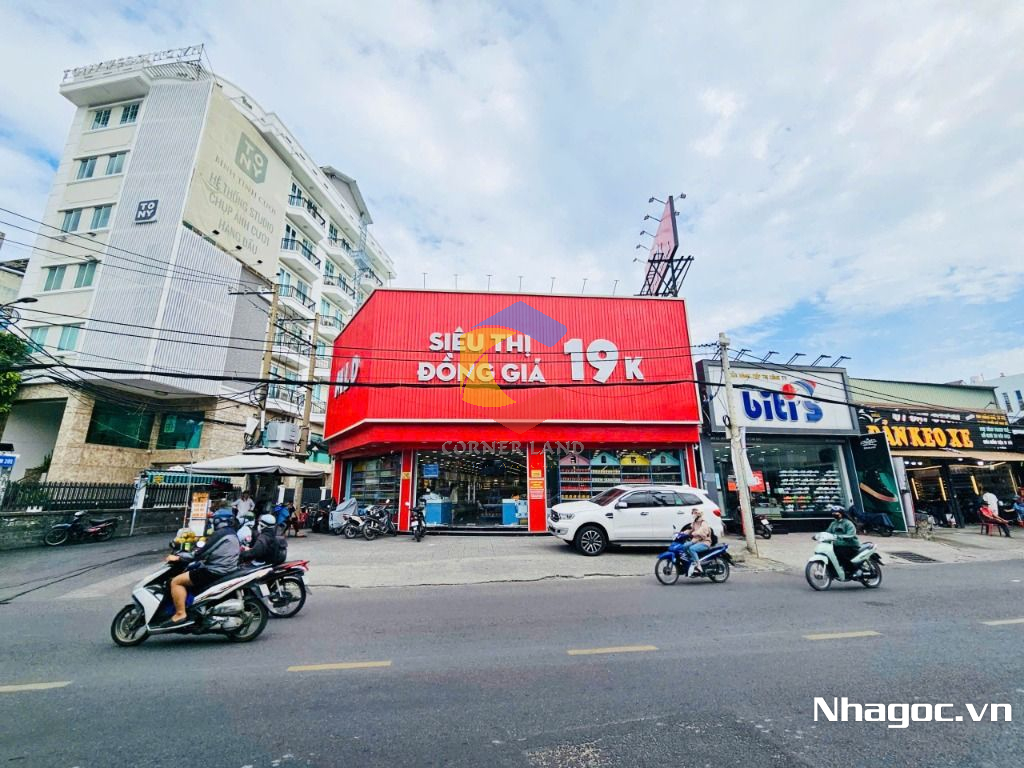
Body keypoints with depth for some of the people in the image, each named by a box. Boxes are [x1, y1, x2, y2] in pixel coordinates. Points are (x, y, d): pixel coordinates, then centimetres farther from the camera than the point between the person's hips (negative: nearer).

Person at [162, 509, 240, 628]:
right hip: (226, 569, 11)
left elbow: (203, 554, -18)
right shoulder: (231, 533, 14)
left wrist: (179, 557, -8)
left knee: (176, 581, -6)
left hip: (215, 571, -10)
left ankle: (180, 614, -9)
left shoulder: (220, 534, -17)